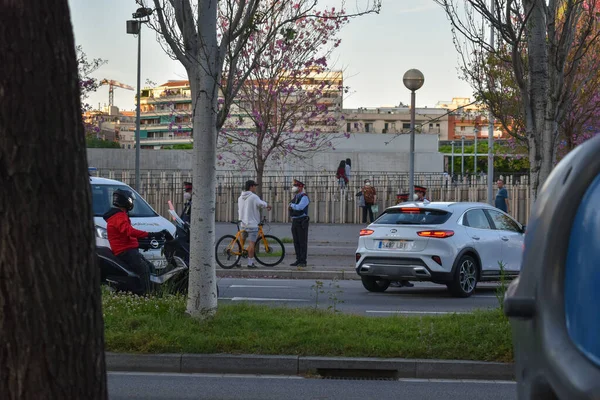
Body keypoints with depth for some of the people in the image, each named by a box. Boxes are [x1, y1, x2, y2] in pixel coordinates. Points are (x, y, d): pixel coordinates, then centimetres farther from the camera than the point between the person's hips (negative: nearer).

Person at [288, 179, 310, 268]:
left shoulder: (304, 197, -11)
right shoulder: (295, 197, 17)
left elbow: (300, 207, -25)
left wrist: (292, 205, -9)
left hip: (302, 222, -9)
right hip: (294, 221, 9)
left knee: (302, 242, -6)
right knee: (296, 242, 8)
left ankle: (303, 261, -5)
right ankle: (298, 260, 13)